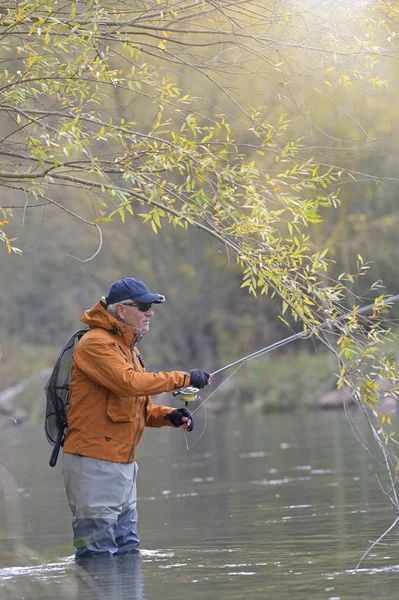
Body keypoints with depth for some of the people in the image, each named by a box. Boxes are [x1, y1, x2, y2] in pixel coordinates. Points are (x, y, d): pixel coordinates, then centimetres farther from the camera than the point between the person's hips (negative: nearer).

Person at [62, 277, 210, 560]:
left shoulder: (128, 347, 20)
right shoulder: (96, 343, -12)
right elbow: (129, 382, -27)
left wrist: (167, 415, 3)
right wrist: (183, 378, -19)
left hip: (123, 462, 10)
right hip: (94, 464, -10)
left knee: (128, 551, 13)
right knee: (98, 555, -10)